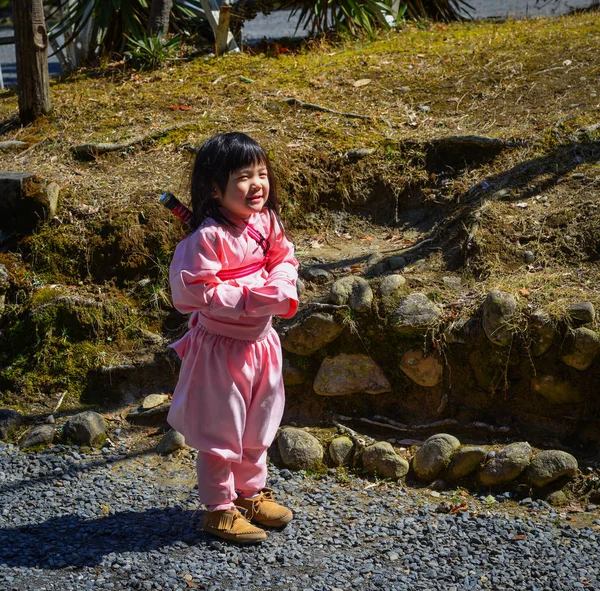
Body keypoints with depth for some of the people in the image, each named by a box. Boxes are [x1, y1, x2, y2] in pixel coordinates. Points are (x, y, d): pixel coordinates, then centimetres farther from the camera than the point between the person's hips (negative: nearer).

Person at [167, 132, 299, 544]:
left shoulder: (267, 222, -2)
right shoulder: (208, 237, -24)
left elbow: (284, 259, 12)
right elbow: (193, 290, -25)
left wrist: (281, 285, -11)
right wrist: (247, 298, -27)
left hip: (262, 340, 8)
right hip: (220, 346, -8)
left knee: (258, 425, 22)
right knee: (220, 432, 5)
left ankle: (251, 492, 40)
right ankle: (219, 509, 20)